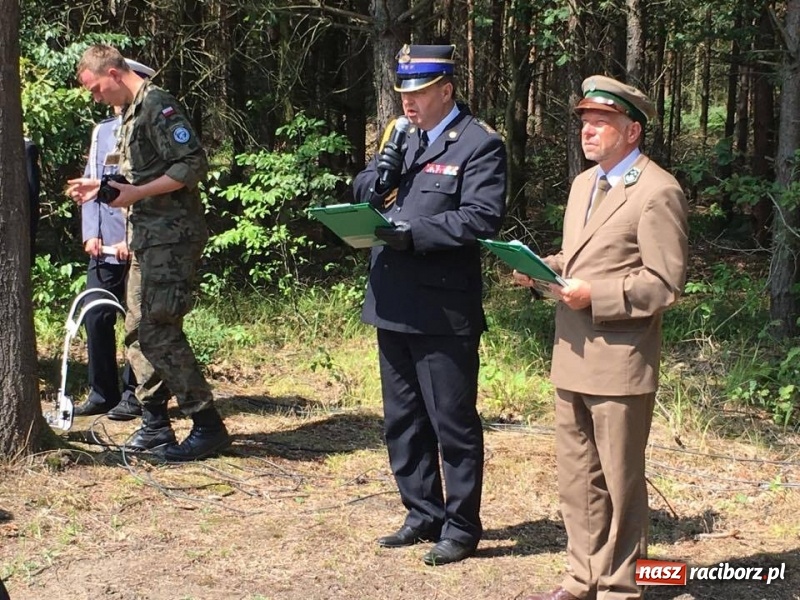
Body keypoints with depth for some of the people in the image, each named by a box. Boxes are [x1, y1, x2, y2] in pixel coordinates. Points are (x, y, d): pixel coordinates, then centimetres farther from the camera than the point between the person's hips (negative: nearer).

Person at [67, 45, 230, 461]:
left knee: (159, 331, -13)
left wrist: (137, 193, -21)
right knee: (139, 331, 11)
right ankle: (154, 425, 18)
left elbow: (192, 165, -20)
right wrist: (101, 187, 17)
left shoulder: (158, 106, -11)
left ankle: (207, 425, -9)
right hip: (147, 239, 10)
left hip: (172, 236, -10)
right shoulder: (131, 112, 19)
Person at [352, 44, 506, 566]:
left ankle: (461, 527, 14)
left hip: (444, 310, -8)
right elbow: (362, 193, 14)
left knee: (453, 423, 2)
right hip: (393, 305, 8)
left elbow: (480, 218, -19)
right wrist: (382, 169, -7)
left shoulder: (480, 145, -9)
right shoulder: (404, 138, 14)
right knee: (403, 421, 16)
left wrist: (414, 233, -25)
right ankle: (423, 514, 30)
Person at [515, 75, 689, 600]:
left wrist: (594, 295, -22)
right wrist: (544, 268, 5)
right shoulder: (584, 184, 16)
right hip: (574, 357, 9)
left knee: (620, 481, 3)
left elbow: (665, 283, -15)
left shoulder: (657, 192, -12)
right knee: (577, 478, 15)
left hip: (620, 360, -8)